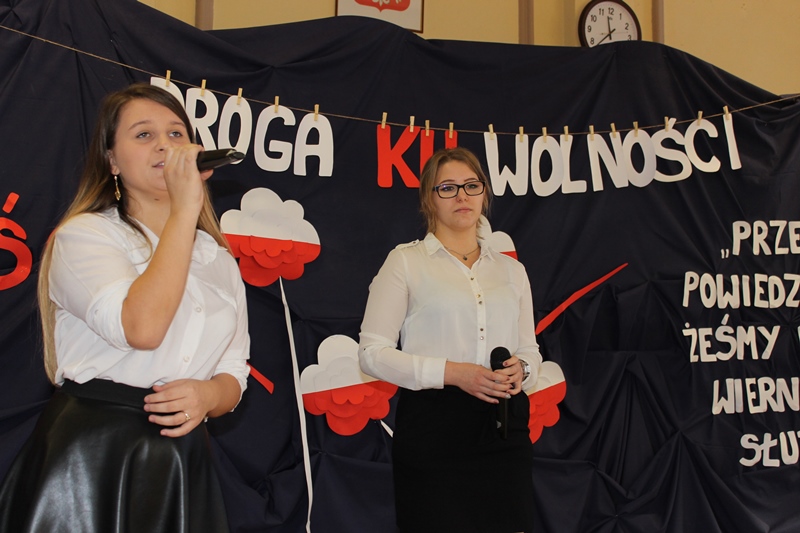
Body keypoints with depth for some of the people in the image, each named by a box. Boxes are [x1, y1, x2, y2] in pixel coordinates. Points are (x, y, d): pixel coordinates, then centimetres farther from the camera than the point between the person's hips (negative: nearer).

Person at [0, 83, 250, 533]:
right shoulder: (84, 234, -4)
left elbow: (234, 373, 12)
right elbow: (142, 327, -22)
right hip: (89, 454, -4)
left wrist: (209, 395, -12)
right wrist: (185, 208, -18)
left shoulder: (219, 258, 12)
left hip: (181, 462, 5)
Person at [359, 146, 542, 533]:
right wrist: (451, 372, -18)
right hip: (433, 425, -4)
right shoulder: (406, 260, 0)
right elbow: (372, 353, -6)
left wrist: (521, 368, -7)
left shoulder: (511, 269, 14)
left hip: (503, 428, 4)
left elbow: (530, 349, 18)